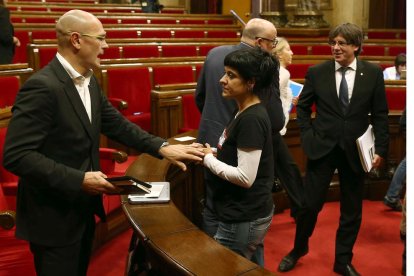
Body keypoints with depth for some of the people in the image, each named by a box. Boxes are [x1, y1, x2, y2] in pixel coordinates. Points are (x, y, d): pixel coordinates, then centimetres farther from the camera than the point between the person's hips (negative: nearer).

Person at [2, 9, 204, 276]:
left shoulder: (89, 81, 4)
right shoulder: (42, 87, -25)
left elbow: (116, 124, 9)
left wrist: (162, 147, -3)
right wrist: (79, 180, -28)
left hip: (82, 207, 9)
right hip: (53, 216, -9)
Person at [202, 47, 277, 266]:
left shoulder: (251, 119, -23)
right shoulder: (244, 112, 7)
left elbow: (245, 177, -26)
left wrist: (208, 159, -15)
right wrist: (213, 152, -1)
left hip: (243, 220, -10)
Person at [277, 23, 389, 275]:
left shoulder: (373, 73, -2)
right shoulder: (317, 72, -2)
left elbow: (380, 114, 1)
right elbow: (303, 107, 9)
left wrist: (381, 149, -4)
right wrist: (307, 135, -1)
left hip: (355, 151, 1)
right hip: (322, 148, -1)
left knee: (352, 210, 10)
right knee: (310, 204, 4)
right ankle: (298, 249, 29)